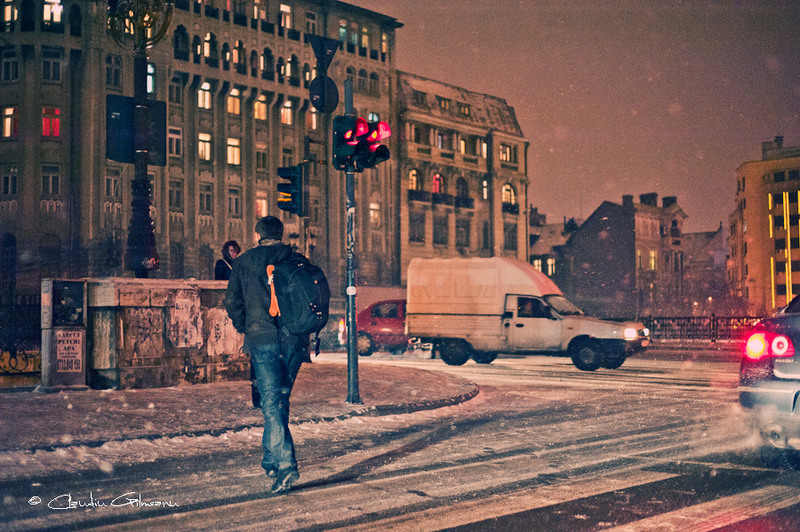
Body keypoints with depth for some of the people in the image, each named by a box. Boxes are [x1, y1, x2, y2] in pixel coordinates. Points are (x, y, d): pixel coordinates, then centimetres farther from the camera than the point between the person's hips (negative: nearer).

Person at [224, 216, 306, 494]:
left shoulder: (244, 261, 4)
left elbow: (232, 301, 2)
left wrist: (245, 329, 15)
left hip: (262, 338, -3)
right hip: (294, 340, 3)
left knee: (271, 401, -5)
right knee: (281, 398, 17)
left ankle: (286, 463, -18)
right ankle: (271, 458, 26)